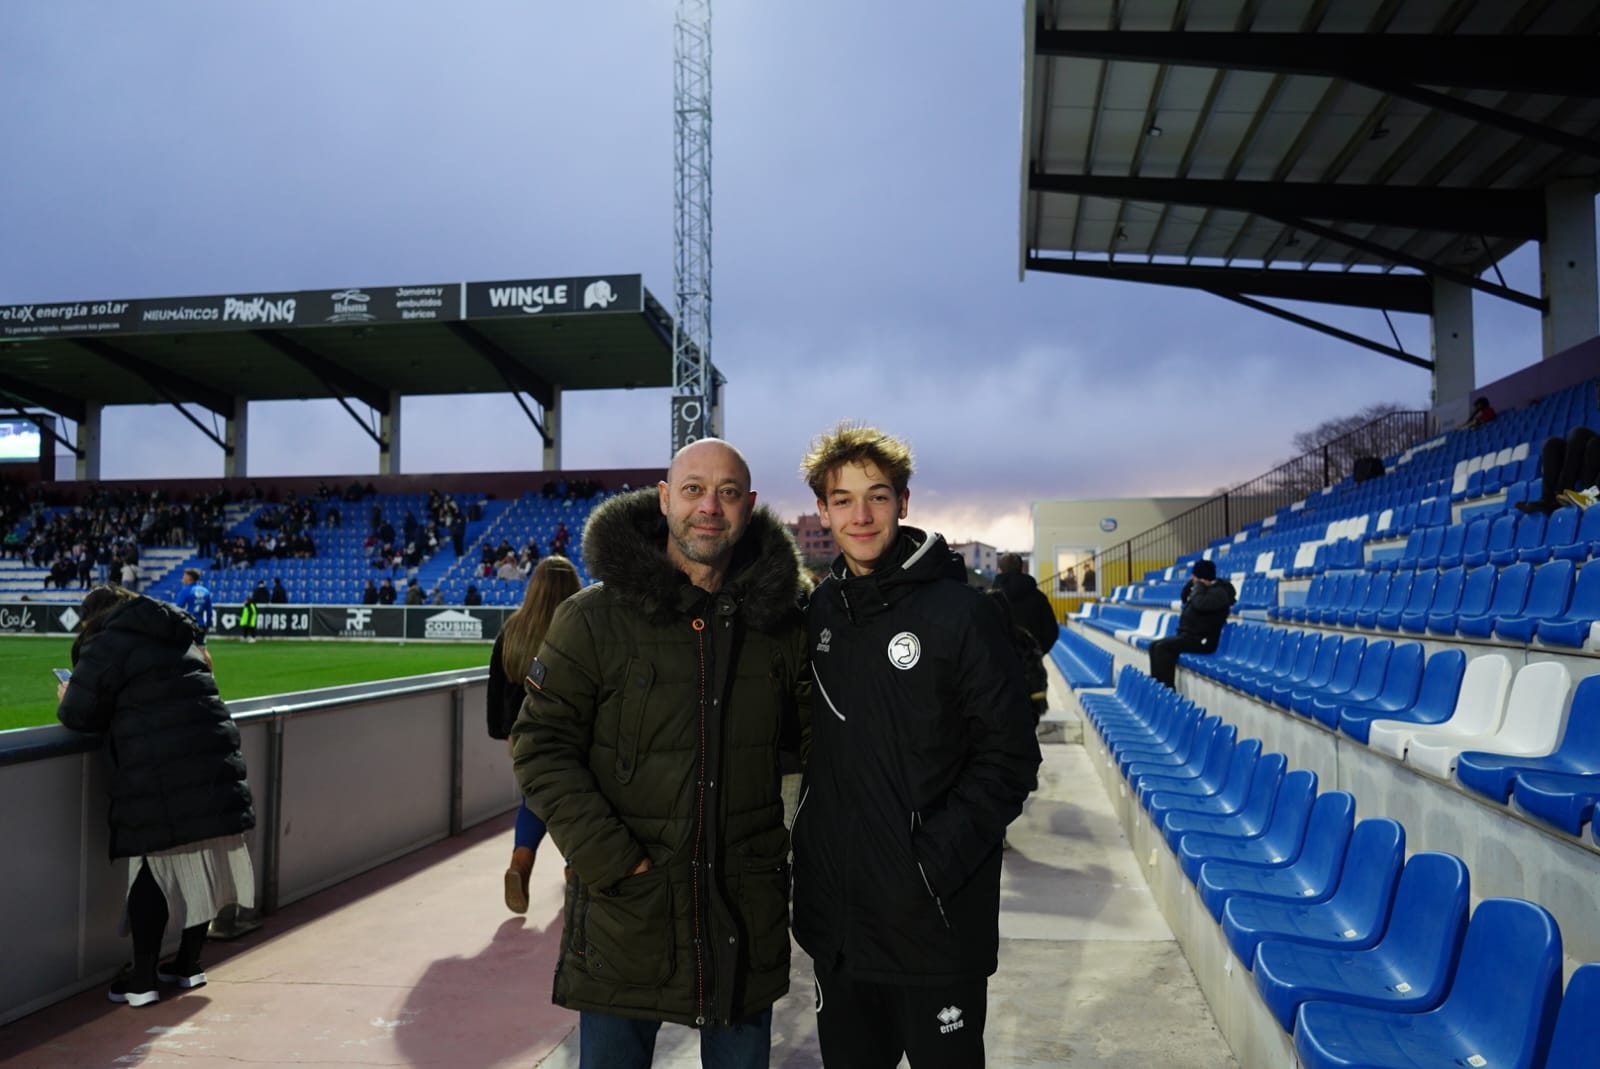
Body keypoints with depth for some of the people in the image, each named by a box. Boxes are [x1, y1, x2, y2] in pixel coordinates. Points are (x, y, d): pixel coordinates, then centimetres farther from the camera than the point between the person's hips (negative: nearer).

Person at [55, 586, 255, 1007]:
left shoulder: (108, 644, 0)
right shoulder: (181, 637, 23)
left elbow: (80, 715, -1)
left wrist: (66, 700, 22)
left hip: (161, 778, -7)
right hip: (213, 766, 7)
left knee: (155, 868, 3)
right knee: (204, 866, 14)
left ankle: (143, 980, 12)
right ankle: (189, 964, 28)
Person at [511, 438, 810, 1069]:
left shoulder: (779, 621, 2)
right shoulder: (594, 617, -7)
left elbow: (809, 736, 13)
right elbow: (542, 742, -6)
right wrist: (603, 854, -14)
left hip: (747, 913, 3)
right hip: (625, 907, -2)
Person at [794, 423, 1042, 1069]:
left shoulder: (960, 610, -12)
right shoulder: (820, 609, 4)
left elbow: (1010, 756, -12)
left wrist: (937, 859, -19)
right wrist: (812, 848, 9)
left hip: (934, 921, -5)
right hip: (835, 918, 5)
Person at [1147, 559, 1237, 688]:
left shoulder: (1218, 592, -15)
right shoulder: (1206, 589, 15)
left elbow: (1199, 604, -33)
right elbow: (1184, 599, 25)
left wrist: (1198, 585, -16)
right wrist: (1191, 583, 8)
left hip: (1201, 640, -10)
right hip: (1188, 635, 10)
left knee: (1163, 647, -24)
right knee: (1154, 646, 1)